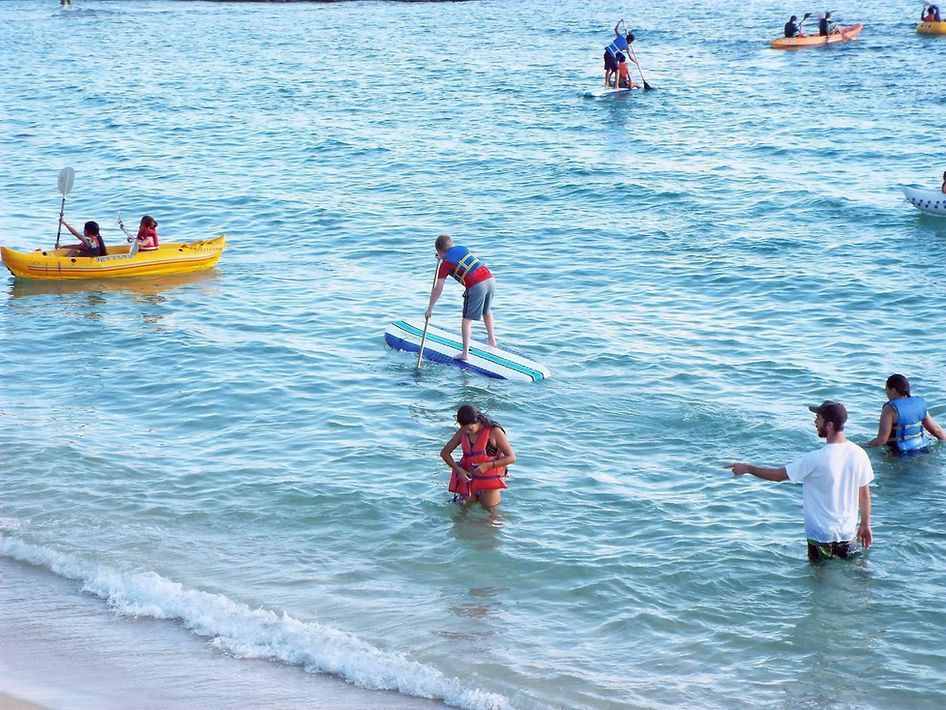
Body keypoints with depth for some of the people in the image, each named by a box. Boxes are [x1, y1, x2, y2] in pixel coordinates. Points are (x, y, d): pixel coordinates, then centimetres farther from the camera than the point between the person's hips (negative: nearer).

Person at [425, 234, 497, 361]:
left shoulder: (445, 263, 4)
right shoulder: (463, 249, 21)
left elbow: (438, 288, 0)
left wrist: (430, 309, 7)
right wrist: (444, 257, 53)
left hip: (476, 286, -6)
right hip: (490, 280, 6)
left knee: (467, 319, 5)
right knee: (487, 311, 31)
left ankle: (465, 353, 0)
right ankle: (492, 340, 42)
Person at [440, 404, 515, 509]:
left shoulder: (494, 432, -12)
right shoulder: (463, 432, 0)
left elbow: (511, 458, -11)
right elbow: (444, 453, 8)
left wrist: (487, 465, -21)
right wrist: (458, 470, -8)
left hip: (489, 480, -4)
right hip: (468, 479, 4)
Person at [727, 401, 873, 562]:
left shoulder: (816, 459, -23)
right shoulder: (859, 454, -8)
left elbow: (778, 474, -13)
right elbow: (865, 494, 3)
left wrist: (747, 468, 0)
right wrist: (865, 525, 16)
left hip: (822, 535, -5)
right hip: (848, 533, 5)